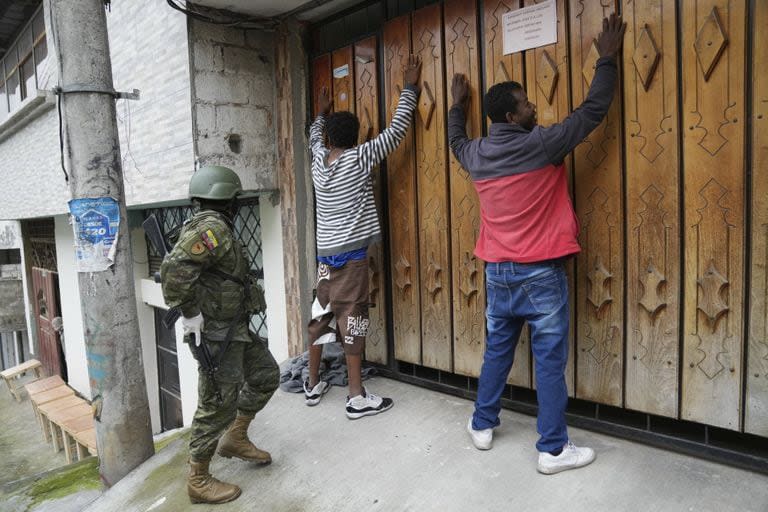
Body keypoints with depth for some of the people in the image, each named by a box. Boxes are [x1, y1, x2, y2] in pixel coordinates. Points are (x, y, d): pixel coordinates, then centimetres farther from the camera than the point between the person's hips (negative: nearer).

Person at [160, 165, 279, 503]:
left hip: (234, 329, 10)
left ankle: (235, 439, 31)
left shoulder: (213, 228, 14)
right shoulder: (212, 227, -19)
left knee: (266, 375, 19)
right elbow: (174, 270, -32)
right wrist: (190, 312, -24)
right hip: (215, 334, -10)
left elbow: (191, 272, 24)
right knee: (218, 405, 0)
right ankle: (198, 482, 17)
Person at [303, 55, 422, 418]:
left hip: (325, 252, 6)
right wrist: (410, 88, 7)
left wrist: (322, 113, 47)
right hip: (351, 253, -6)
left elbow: (314, 136, 31)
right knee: (351, 320, -4)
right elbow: (396, 129, -4)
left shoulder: (318, 159, 7)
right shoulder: (359, 158, -8)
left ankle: (313, 385, 25)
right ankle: (357, 397, 2)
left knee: (320, 314, 13)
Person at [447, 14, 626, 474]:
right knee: (550, 361, 3)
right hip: (541, 273, -6)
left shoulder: (477, 154, 3)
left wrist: (458, 104, 42)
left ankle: (483, 426, 30)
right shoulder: (542, 143, -12)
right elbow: (593, 110, -2)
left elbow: (456, 141, 27)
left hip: (498, 272, 6)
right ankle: (553, 449, 11)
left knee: (497, 352, 18)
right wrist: (608, 58, 11)